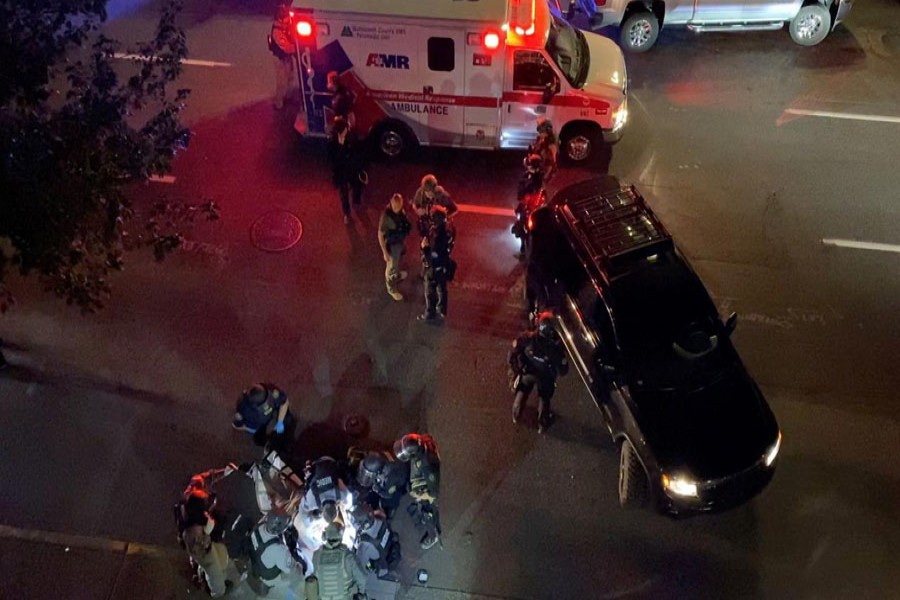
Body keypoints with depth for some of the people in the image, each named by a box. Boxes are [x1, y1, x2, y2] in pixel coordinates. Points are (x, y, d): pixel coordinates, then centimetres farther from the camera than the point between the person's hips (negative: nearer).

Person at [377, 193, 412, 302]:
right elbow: (380, 235, -26)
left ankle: (397, 275, 62)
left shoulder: (401, 211, -14)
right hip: (391, 245, -6)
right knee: (391, 267, 15)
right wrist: (385, 252, -22)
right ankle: (391, 289, 38)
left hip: (400, 241, 6)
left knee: (397, 261, 33)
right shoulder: (386, 216, -35)